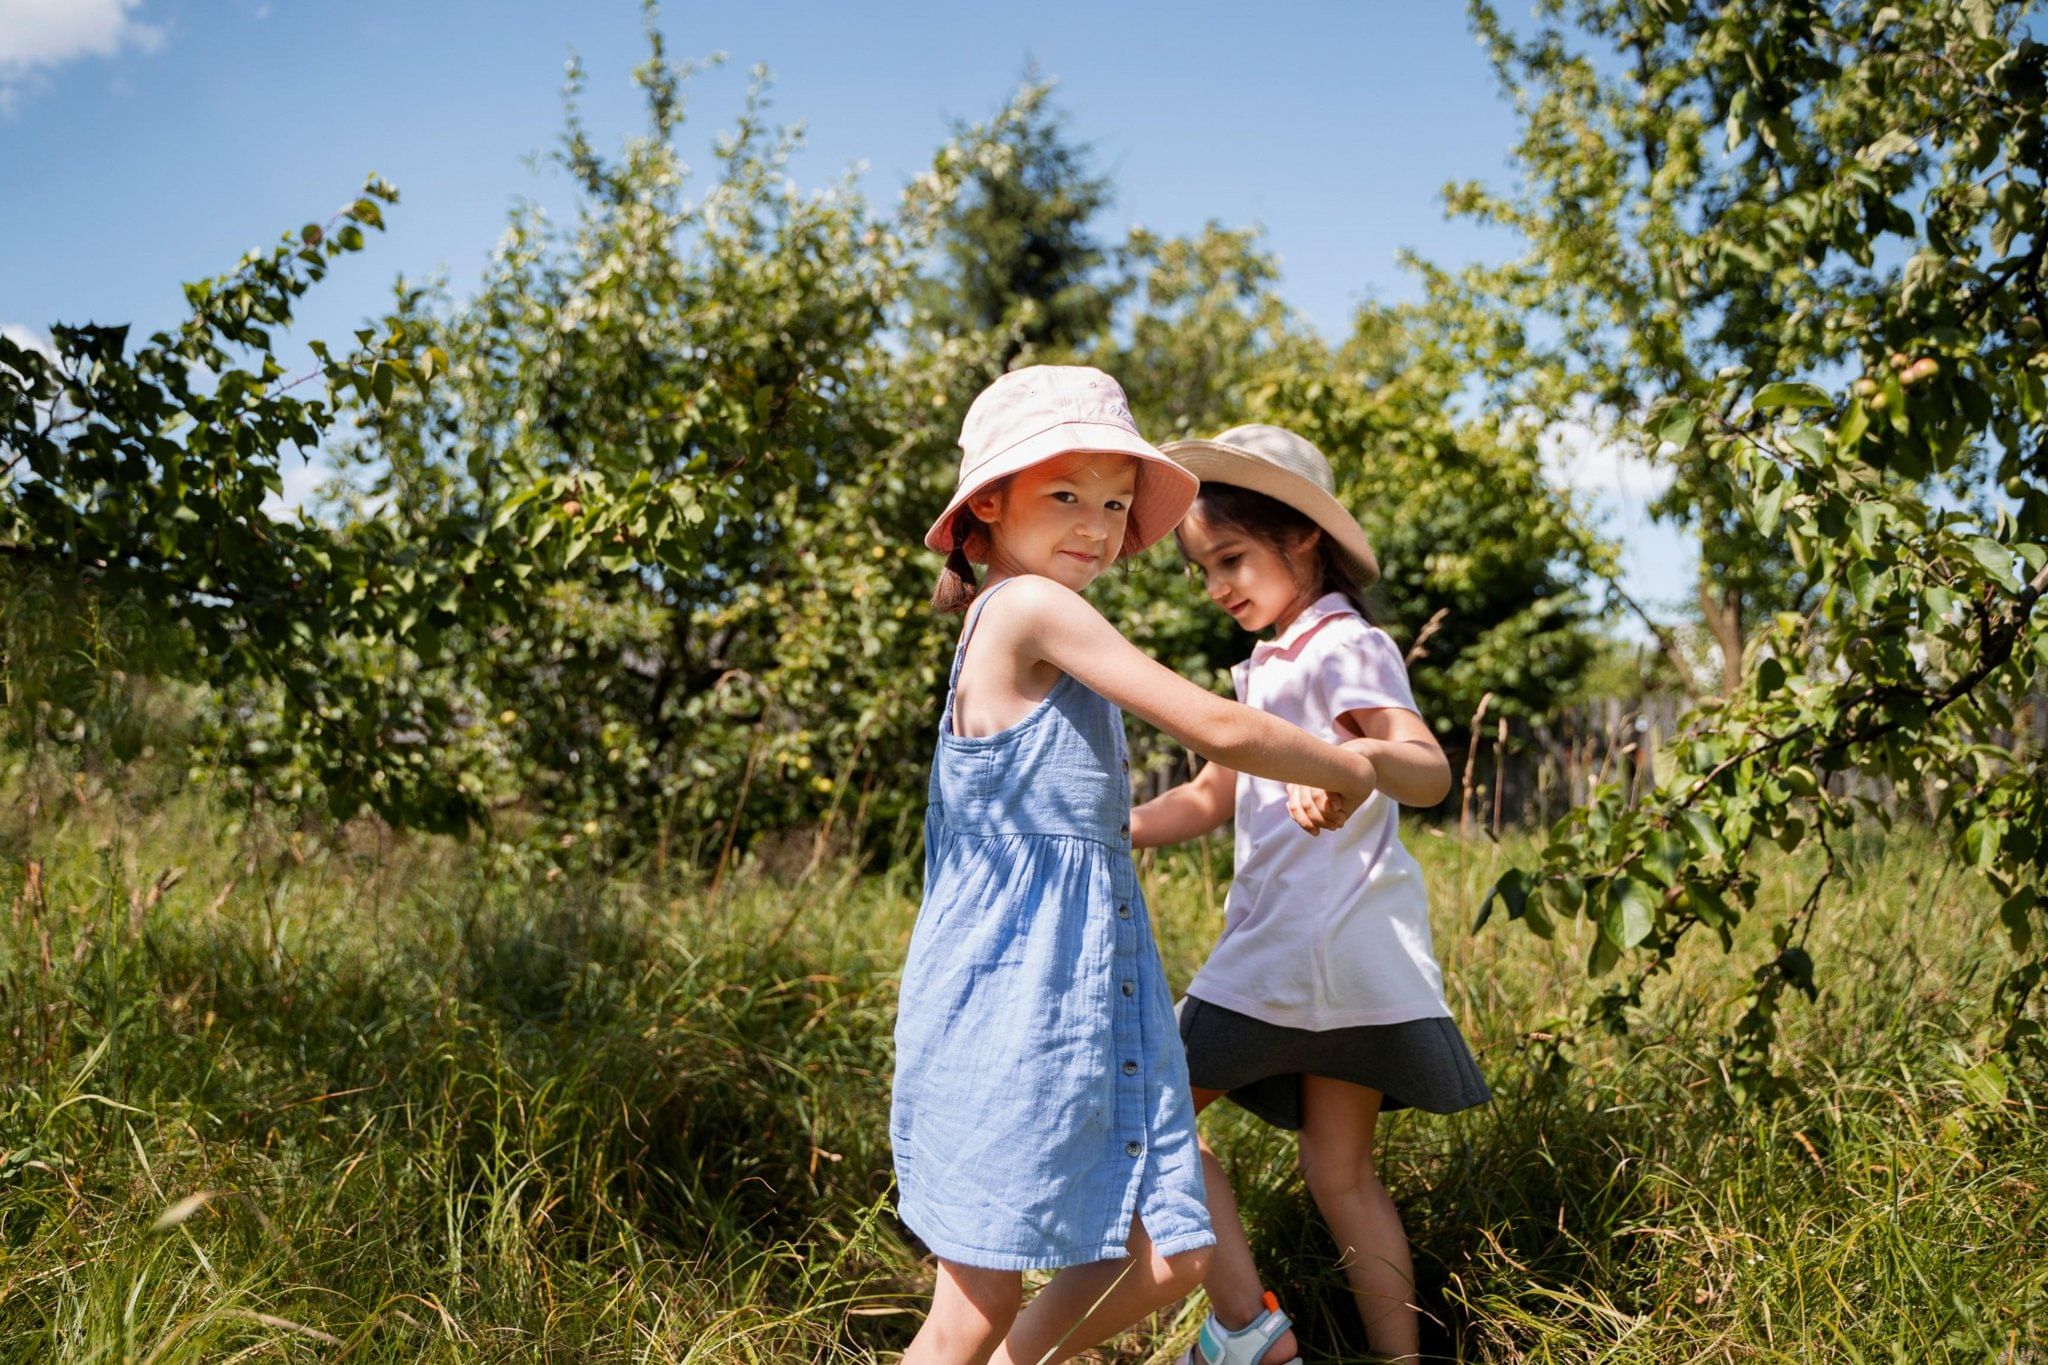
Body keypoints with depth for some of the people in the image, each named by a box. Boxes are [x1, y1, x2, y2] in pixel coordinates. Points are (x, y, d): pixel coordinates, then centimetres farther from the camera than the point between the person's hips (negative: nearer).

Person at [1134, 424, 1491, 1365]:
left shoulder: (1344, 647, -9)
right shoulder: (1271, 665, 19)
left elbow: (1430, 772, -25)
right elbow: (1213, 797, 22)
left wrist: (1358, 762, -47)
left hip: (1329, 939, -9)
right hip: (1288, 938, 9)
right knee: (1342, 1173, 10)